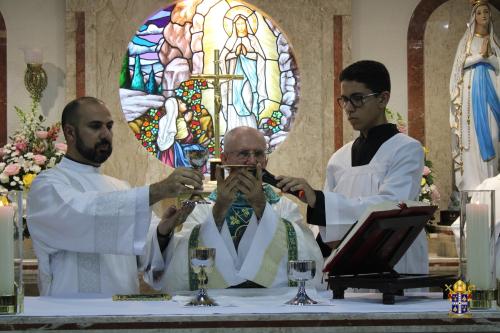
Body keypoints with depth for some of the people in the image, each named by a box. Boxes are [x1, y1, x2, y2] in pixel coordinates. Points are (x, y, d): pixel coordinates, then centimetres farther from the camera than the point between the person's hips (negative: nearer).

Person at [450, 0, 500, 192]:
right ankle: (473, 180, -8)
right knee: (473, 131, -8)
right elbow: (461, 63, -2)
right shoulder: (467, 39, 8)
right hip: (471, 87, -2)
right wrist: (480, 55, -11)